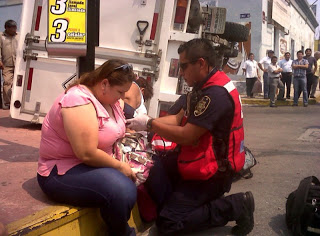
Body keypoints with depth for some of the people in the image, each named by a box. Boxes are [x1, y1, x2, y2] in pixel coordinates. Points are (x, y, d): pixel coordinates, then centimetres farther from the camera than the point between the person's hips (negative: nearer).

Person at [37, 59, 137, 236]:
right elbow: (87, 154, -28)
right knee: (122, 191, -30)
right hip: (61, 172, -10)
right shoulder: (79, 101, -24)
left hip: (94, 162, 10)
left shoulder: (108, 99, 5)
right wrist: (119, 166, -17)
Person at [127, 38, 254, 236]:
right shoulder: (205, 86, 9)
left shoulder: (217, 94, -25)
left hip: (212, 172, -10)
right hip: (200, 159, 10)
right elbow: (178, 119, 9)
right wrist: (146, 122, -2)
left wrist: (150, 124, -12)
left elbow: (186, 136, -25)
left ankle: (235, 206, -3)